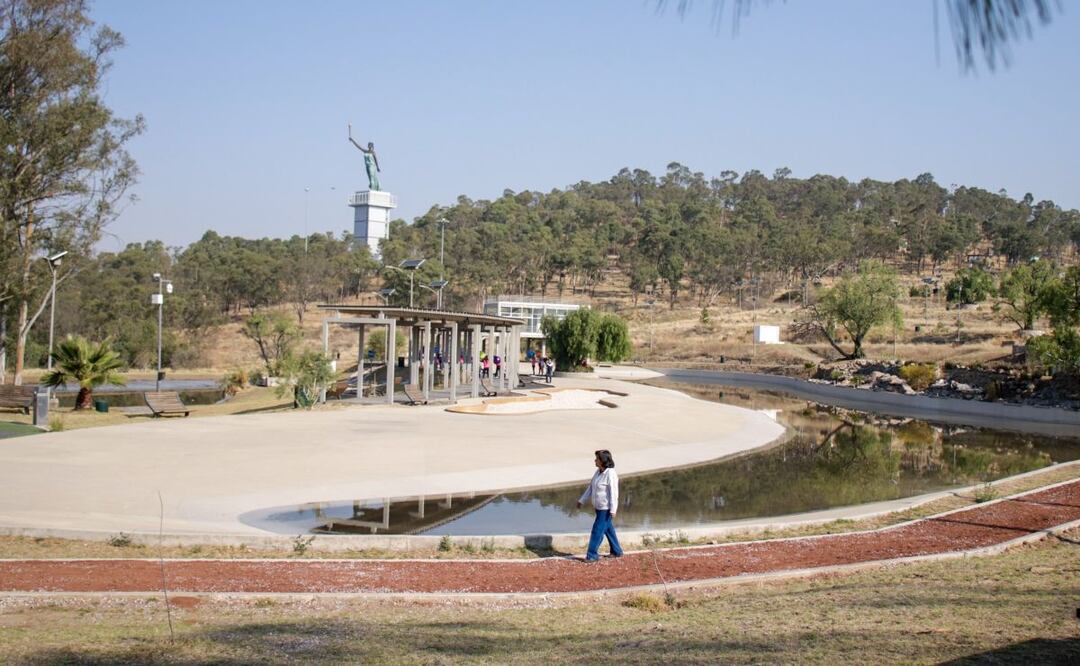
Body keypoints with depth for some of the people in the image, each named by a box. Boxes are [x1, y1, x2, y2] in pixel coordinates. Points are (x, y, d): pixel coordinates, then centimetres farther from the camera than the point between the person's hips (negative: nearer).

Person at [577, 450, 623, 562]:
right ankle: (616, 551, 30)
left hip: (606, 509, -9)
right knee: (608, 529, 18)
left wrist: (613, 510, -26)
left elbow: (613, 492, -24)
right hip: (599, 507, 9)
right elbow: (591, 487, 13)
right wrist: (582, 500, 15)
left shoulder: (610, 474, -23)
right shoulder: (598, 472, 4)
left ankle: (592, 555, 5)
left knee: (598, 530, -4)